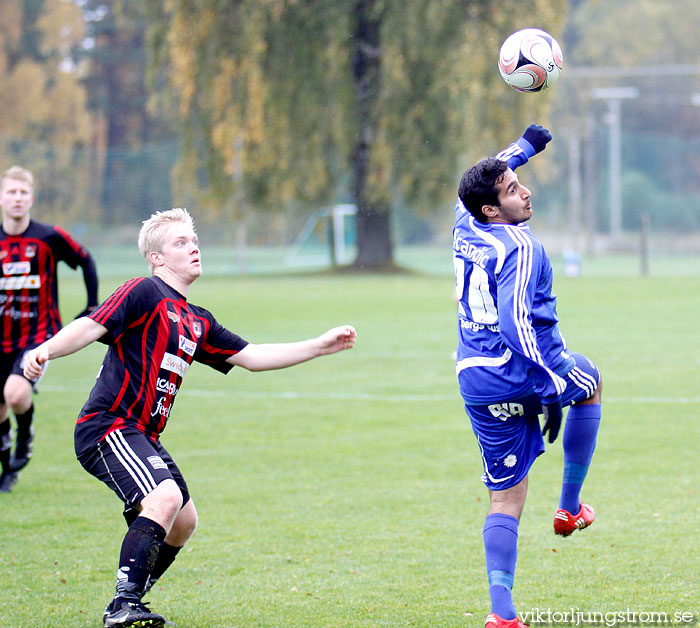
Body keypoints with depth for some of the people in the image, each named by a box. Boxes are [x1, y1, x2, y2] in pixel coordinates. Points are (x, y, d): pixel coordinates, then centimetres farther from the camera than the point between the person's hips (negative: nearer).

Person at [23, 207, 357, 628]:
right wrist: (45, 351, -36)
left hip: (143, 436, 10)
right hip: (108, 425, -10)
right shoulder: (145, 292, -7)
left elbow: (251, 357, 22)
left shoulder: (197, 322, 18)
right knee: (165, 497, -28)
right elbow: (92, 326, -18)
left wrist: (319, 347, 20)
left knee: (183, 522, 14)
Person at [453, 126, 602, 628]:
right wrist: (550, 386, -27)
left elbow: (469, 192, 31)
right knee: (590, 384, 31)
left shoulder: (466, 230, 6)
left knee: (506, 499, 8)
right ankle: (570, 506, 28)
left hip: (476, 382, 6)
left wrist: (524, 146, 39)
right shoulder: (520, 247, -16)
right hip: (526, 377, -6)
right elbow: (516, 324, -27)